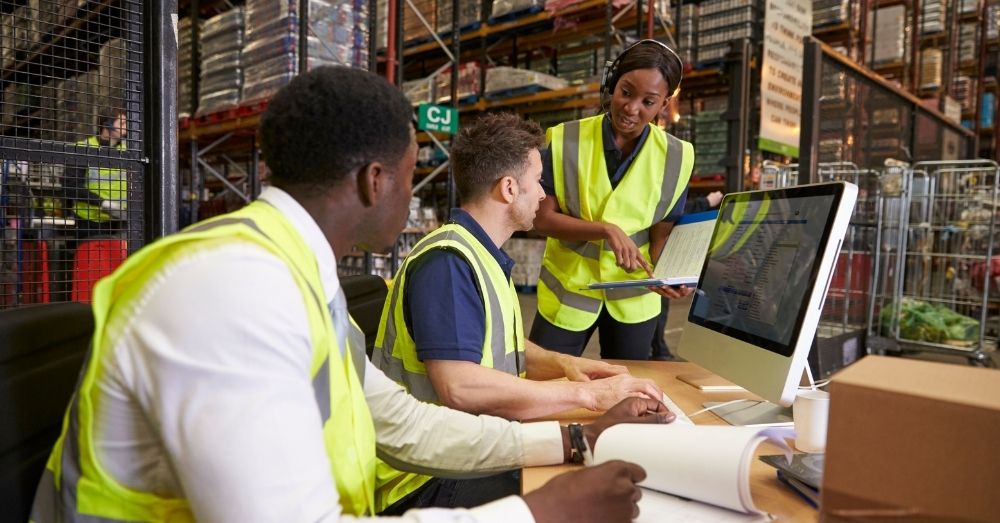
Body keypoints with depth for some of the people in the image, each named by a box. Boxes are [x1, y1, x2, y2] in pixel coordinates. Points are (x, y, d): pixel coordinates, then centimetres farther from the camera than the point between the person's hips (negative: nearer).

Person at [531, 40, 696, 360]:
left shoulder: (674, 157, -7)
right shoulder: (566, 141, -11)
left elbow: (663, 233, -3)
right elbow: (543, 218, -13)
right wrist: (607, 229, -27)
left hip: (633, 296, 2)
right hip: (567, 290, -1)